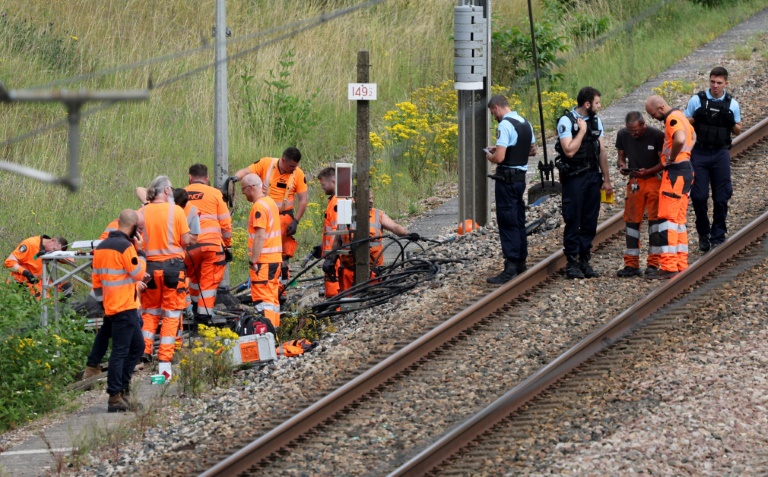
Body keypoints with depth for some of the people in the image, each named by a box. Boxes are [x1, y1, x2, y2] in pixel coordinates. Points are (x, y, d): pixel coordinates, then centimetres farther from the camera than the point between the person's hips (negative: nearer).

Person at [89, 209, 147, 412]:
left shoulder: (102, 247, 12)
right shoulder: (126, 247, -16)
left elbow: (97, 279, 18)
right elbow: (139, 273, -11)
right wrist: (140, 251, -3)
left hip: (110, 304, 9)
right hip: (125, 307, -9)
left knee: (137, 345, 17)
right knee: (120, 351, -8)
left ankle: (122, 387, 15)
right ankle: (115, 397, -9)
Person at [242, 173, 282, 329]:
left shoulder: (259, 207, -15)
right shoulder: (270, 202, 15)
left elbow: (260, 236, -21)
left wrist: (253, 260, -19)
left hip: (263, 260, -10)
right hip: (275, 258, 10)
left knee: (263, 298, -10)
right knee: (272, 297, 14)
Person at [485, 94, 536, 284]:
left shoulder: (505, 125, -18)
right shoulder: (525, 124, 10)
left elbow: (499, 158, -25)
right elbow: (532, 150, 23)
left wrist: (490, 156, -2)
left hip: (507, 179, -9)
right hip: (521, 176, 9)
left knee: (508, 222, -7)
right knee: (519, 220, 17)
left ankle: (510, 267, -9)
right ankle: (521, 262, 25)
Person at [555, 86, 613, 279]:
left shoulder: (596, 121, 11)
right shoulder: (566, 121, -10)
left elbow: (602, 152, 14)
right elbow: (569, 150, -20)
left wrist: (606, 180, 13)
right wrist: (582, 130, -15)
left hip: (593, 176, 6)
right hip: (574, 178, -6)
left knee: (590, 221, 6)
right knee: (573, 221, -3)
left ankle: (585, 261, 13)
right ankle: (572, 263, 2)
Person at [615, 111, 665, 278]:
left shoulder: (656, 136, -14)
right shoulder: (623, 135, -2)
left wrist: (647, 172, -25)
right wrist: (622, 165, -12)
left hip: (654, 179, -4)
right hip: (635, 181, 4)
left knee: (655, 219, -4)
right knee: (631, 220, 3)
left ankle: (653, 264, 1)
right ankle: (631, 264, 8)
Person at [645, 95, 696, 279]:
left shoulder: (672, 119, -14)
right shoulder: (680, 116, 18)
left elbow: (680, 140, -34)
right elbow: (692, 136, 36)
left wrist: (672, 158, -19)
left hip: (676, 171, -10)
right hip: (686, 169, 10)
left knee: (667, 218, -11)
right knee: (678, 220, 14)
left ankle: (669, 267, -16)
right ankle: (681, 265, 15)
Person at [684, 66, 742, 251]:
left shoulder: (732, 104, 5)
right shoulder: (697, 100, 1)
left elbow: (738, 131, 13)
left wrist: (733, 124, -10)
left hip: (721, 154, 1)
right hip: (699, 153, -1)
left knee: (721, 198, 1)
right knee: (698, 196, -3)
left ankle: (718, 236, 11)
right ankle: (703, 234, 15)